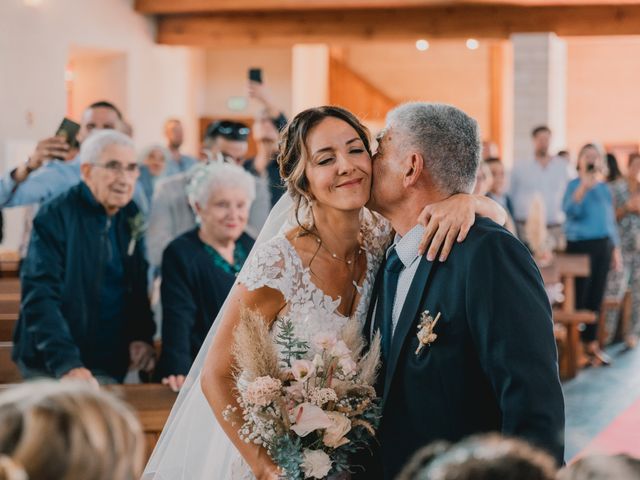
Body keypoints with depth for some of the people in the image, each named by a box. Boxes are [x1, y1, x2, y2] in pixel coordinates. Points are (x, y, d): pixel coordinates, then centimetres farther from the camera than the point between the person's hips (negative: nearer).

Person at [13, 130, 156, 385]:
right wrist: (67, 364, -29)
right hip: (52, 368, -5)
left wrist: (143, 335, -4)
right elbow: (39, 296, -19)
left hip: (113, 365, 5)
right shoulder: (55, 216, -12)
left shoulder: (133, 218, 5)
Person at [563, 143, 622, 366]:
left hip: (603, 245, 6)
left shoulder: (605, 188, 13)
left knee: (596, 297, 8)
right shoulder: (574, 185, -3)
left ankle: (591, 342, 16)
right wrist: (584, 185, -30)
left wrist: (616, 249, 14)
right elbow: (570, 211, -22)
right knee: (578, 296, -6)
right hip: (580, 245, -6)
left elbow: (611, 220, 18)